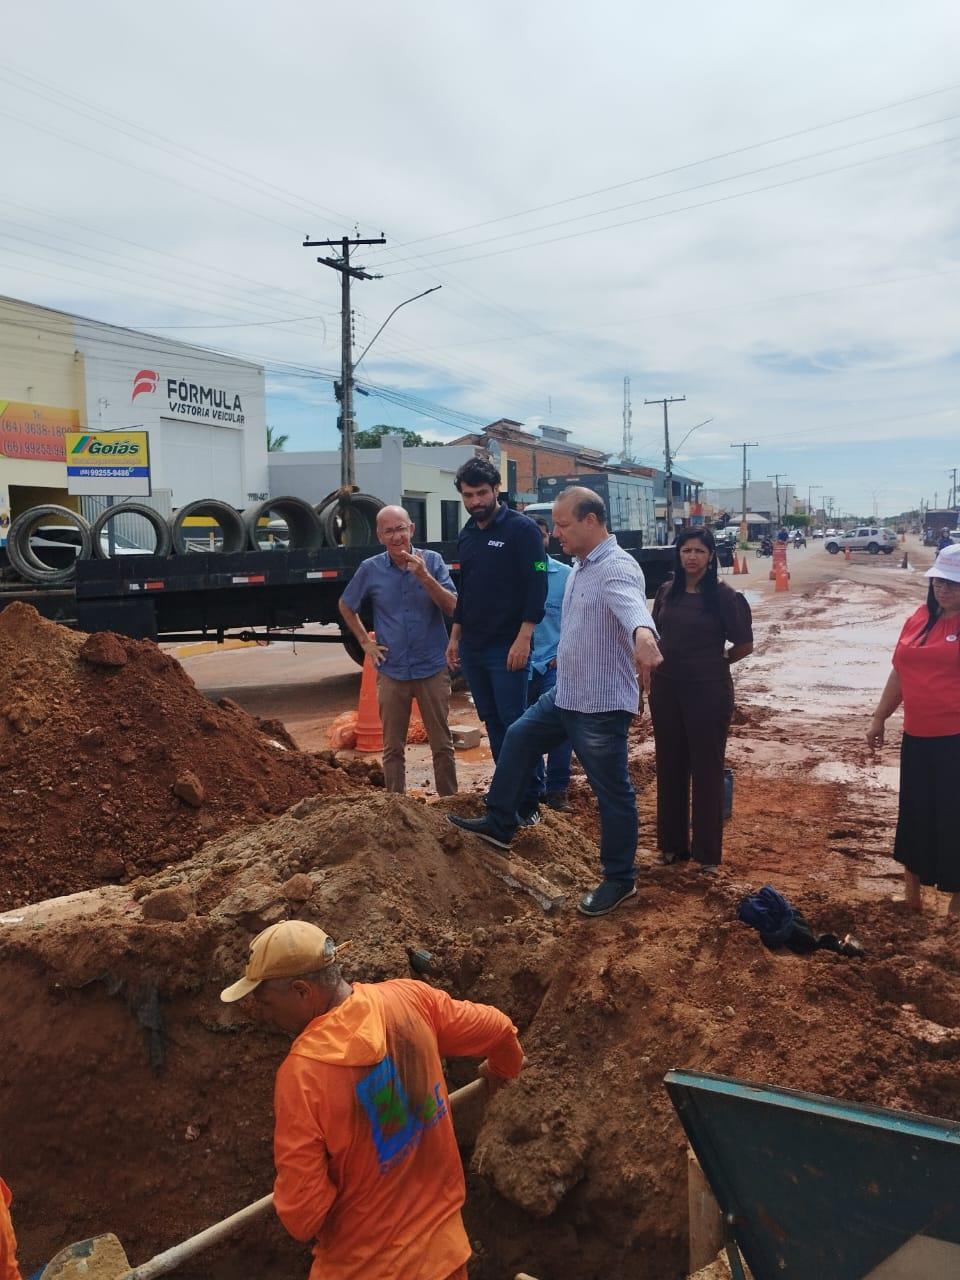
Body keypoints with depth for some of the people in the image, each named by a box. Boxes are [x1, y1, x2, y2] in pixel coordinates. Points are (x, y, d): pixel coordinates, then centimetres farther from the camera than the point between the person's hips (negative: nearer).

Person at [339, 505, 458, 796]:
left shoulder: (432, 560, -4)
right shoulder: (370, 569, -1)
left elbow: (453, 608, -11)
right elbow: (346, 606, 15)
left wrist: (425, 577, -22)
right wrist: (365, 642, 7)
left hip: (432, 668, -1)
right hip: (392, 671, 1)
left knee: (442, 745, 6)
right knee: (393, 748, 10)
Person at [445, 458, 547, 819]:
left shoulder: (521, 529, -9)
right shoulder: (467, 534, 12)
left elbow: (537, 587, -14)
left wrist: (523, 639, -20)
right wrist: (455, 635, 16)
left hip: (507, 647, -7)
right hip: (471, 647, 7)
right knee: (491, 721, 12)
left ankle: (527, 802, 5)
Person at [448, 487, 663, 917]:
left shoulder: (618, 568, -21)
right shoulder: (581, 566, 11)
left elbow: (631, 606, -45)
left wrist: (643, 634, -66)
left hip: (602, 705, -10)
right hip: (564, 695, 10)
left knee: (612, 793, 3)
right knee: (518, 739, 19)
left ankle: (619, 880, 19)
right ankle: (499, 825, 34)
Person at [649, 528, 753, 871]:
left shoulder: (724, 595, -9)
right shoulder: (667, 592, 5)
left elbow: (745, 644, -1)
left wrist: (716, 660, 7)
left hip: (709, 691, -5)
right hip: (666, 689, 5)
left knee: (706, 769, 4)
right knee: (669, 766, 12)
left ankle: (707, 853, 15)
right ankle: (673, 844, 26)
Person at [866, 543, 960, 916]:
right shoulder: (919, 619, 8)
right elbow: (900, 673, 16)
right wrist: (879, 718, 18)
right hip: (917, 735, 5)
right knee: (915, 810, 15)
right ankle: (912, 881, 33)